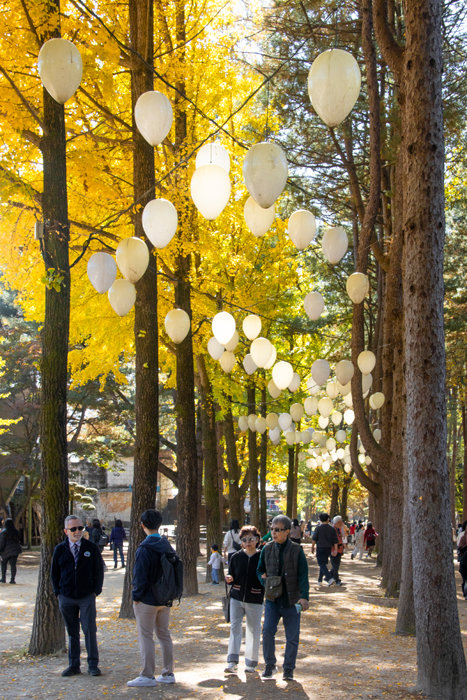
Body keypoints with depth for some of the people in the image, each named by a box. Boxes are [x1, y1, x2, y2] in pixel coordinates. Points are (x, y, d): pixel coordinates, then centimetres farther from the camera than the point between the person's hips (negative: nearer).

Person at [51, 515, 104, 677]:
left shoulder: (91, 548, 1)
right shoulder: (60, 549, 3)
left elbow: (98, 571, 5)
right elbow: (54, 573, 10)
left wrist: (96, 591, -2)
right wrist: (58, 592, 2)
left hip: (87, 597, -1)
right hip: (66, 598, 1)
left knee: (90, 630, -3)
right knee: (72, 632, 9)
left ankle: (93, 665, 6)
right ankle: (74, 665, 17)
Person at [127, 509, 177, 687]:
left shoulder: (144, 549, -18)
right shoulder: (167, 546, 6)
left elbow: (140, 576, -19)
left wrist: (136, 596, -6)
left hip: (147, 599, -7)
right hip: (165, 599, 7)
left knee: (145, 636, 0)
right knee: (164, 634, 14)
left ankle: (148, 676, 2)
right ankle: (168, 673, 19)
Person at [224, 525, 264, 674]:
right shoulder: (236, 557, 4)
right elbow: (231, 577, 11)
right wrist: (229, 579, -12)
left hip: (255, 600, -2)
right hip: (236, 598, 2)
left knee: (253, 630, 6)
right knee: (234, 627, -6)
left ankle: (251, 663, 18)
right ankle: (232, 662, -5)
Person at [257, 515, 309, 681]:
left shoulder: (296, 550, -5)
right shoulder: (267, 549, 3)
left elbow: (303, 575, -8)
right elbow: (259, 570, 14)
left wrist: (304, 597, -19)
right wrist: (265, 581, -7)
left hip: (291, 600, -1)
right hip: (272, 599, 1)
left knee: (292, 636, 5)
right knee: (268, 631, -12)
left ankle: (288, 669, 21)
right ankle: (269, 665, 7)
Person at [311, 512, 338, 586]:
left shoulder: (318, 528, -6)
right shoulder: (332, 528, 5)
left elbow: (314, 539, -7)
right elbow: (335, 540, 3)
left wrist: (312, 547, 4)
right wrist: (335, 550, 4)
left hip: (320, 548, -5)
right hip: (328, 549, 5)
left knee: (322, 564, -8)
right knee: (323, 563, 18)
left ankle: (330, 578, -25)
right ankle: (320, 579, 25)